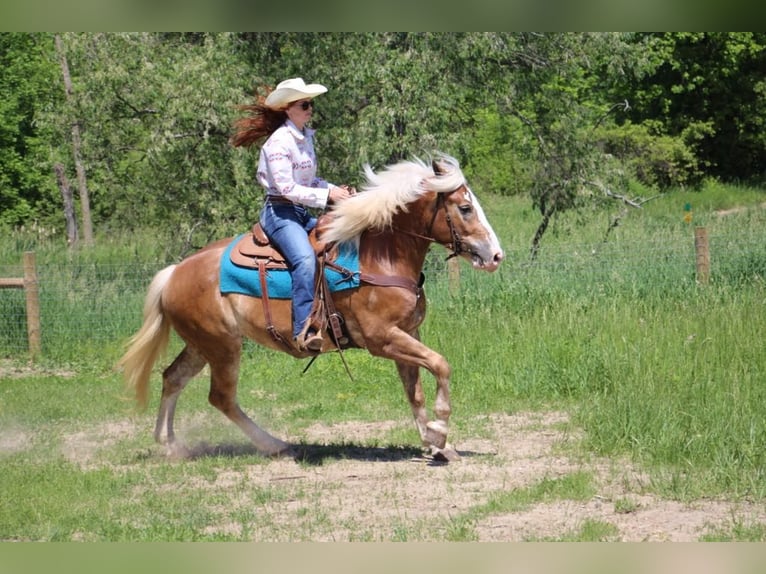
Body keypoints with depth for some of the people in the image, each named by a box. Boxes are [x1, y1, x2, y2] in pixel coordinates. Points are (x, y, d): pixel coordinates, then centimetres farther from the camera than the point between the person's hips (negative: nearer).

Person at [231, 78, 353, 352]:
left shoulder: (306, 137, 14)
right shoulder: (279, 141, -13)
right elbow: (286, 188, -19)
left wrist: (336, 189, 7)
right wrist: (327, 195, -18)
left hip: (302, 214, 10)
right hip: (280, 213, -10)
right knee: (305, 258, -33)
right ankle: (304, 331, -40)